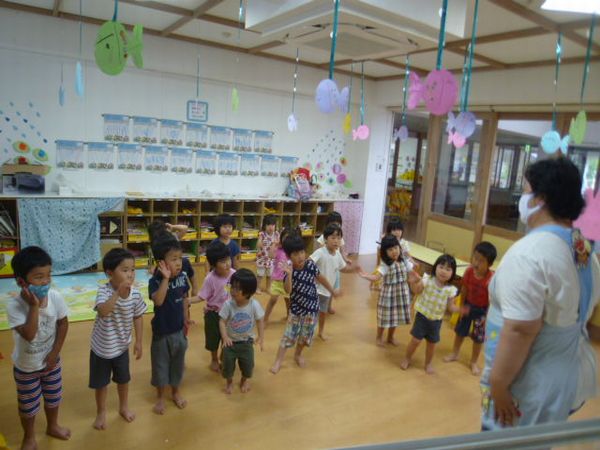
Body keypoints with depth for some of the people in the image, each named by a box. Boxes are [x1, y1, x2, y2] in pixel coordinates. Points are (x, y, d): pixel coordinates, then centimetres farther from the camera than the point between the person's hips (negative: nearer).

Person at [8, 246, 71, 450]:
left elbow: (63, 324, -6)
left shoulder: (55, 297, -19)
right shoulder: (14, 306, -29)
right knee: (28, 406, 19)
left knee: (53, 398, 24)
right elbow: (29, 335, -36)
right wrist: (34, 306, -39)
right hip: (26, 367, -3)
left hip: (51, 361, 3)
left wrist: (55, 352, -8)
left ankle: (52, 426, 52)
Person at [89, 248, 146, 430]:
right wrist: (118, 293, -53)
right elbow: (103, 312, -46)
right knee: (101, 383, 16)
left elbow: (138, 317, -2)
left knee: (123, 379, 22)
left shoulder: (135, 293, -15)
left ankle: (124, 406, 48)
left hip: (122, 346, 3)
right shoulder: (104, 291, -27)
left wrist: (138, 342, 2)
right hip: (102, 347, -3)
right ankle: (101, 413, 41)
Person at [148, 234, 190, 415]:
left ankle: (176, 392, 43)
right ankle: (160, 397, 36)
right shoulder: (155, 281, -22)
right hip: (162, 331, -4)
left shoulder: (182, 277, -8)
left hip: (179, 329, 4)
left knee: (178, 363, 20)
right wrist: (166, 279, -42)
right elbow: (158, 301, -40)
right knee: (161, 364, 14)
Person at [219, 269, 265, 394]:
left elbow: (260, 321, -9)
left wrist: (261, 338, -13)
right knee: (228, 364, 11)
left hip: (246, 341, 0)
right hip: (231, 341, 0)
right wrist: (225, 337, -26)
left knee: (247, 364, 14)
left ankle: (245, 380, 46)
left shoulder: (254, 305, -22)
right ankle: (229, 382, 42)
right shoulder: (228, 304, -22)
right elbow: (222, 321, -15)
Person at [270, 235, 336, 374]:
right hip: (296, 307, -2)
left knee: (305, 334, 16)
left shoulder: (310, 264, -14)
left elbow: (321, 278, 3)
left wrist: (332, 291, 14)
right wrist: (289, 274, -42)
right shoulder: (289, 270, -18)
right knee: (288, 334, -1)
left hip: (311, 307, 2)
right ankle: (278, 361, 9)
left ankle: (298, 354, 41)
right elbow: (288, 290, -29)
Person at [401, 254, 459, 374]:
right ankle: (407, 358, 28)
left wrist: (459, 309, -23)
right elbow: (416, 291, -12)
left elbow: (450, 306, -4)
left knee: (432, 343, 15)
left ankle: (428, 363, 39)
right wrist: (413, 282, -31)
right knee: (416, 340, 2)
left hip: (436, 320, 2)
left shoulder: (451, 290, -12)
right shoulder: (428, 280, -16)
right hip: (422, 316, -2)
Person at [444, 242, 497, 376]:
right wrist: (462, 306, 1)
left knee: (478, 337, 12)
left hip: (482, 309, -4)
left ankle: (474, 362, 34)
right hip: (469, 305, 4)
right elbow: (464, 290, -6)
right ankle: (455, 354, 42)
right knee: (460, 330, 19)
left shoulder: (491, 279, -33)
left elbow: (491, 300, -22)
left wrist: (487, 317, -17)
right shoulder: (469, 271, -21)